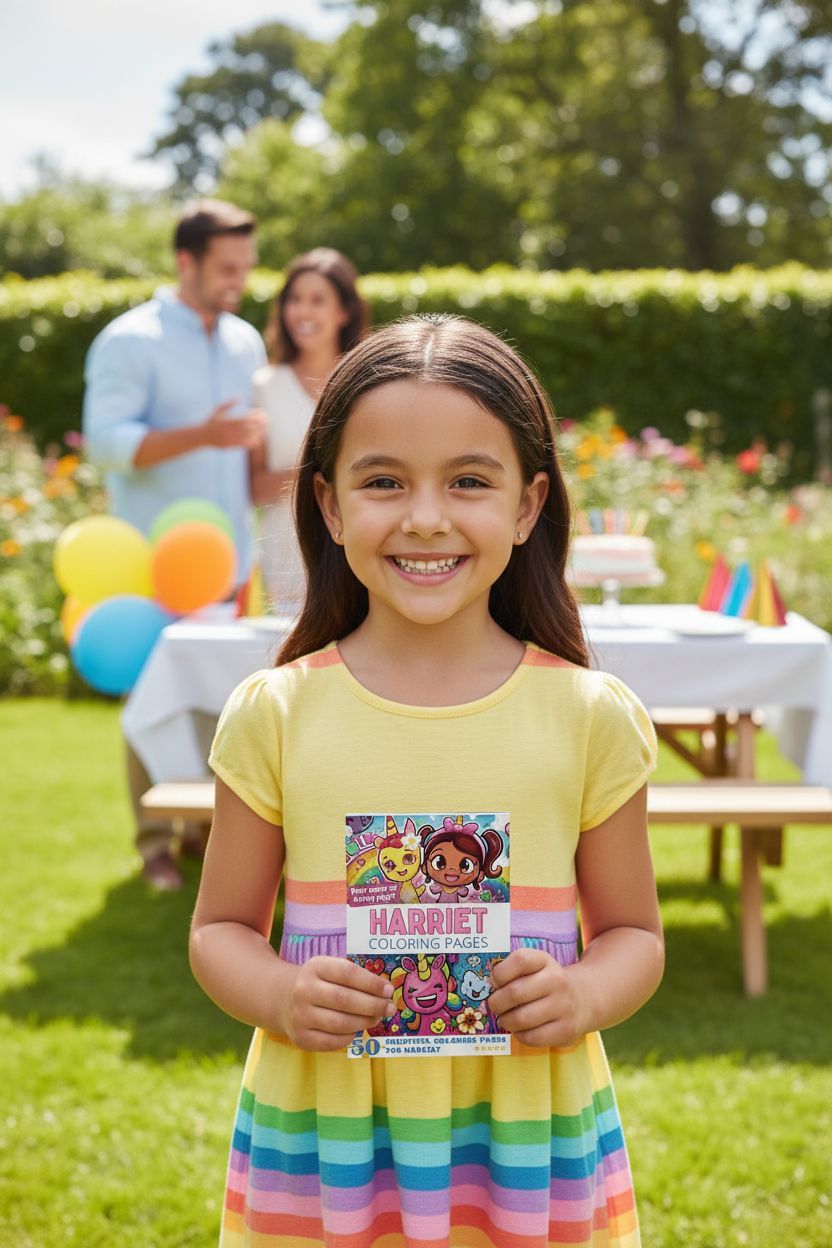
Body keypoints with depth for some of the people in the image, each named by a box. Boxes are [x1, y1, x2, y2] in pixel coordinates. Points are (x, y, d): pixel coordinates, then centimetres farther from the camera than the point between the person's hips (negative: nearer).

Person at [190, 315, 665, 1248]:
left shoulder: (591, 718, -5)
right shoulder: (276, 715, -4)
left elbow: (634, 933, 5)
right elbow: (222, 928, 4)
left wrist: (581, 995, -16)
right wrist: (279, 996, -16)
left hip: (528, 1142, 0)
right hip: (322, 1144, 0)